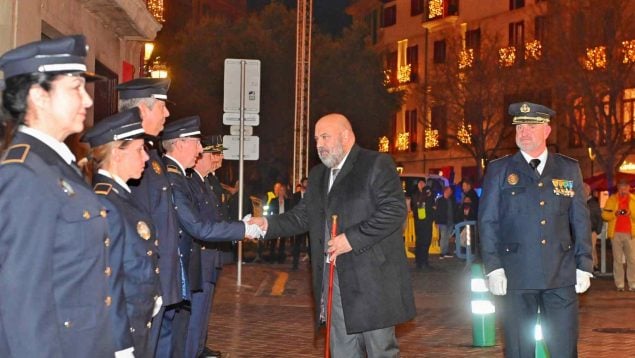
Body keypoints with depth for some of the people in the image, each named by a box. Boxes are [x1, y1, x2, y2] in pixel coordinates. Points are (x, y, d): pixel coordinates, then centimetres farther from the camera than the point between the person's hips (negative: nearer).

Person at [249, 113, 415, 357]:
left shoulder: (376, 164, -5)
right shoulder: (317, 175, 18)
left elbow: (395, 210, -15)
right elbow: (303, 216, 15)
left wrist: (352, 238, -18)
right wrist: (267, 225, -2)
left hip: (373, 279, -6)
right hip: (335, 281, 7)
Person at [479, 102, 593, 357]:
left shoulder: (569, 169, 10)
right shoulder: (499, 170, 5)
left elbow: (581, 220, 10)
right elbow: (487, 221, 2)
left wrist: (584, 265, 3)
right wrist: (493, 267, -7)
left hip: (562, 275, 1)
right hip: (516, 275, -1)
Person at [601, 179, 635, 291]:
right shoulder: (612, 199, 6)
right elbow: (604, 215, 2)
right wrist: (615, 214, -15)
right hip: (616, 233, 0)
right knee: (617, 260, 1)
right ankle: (619, 284, 4)